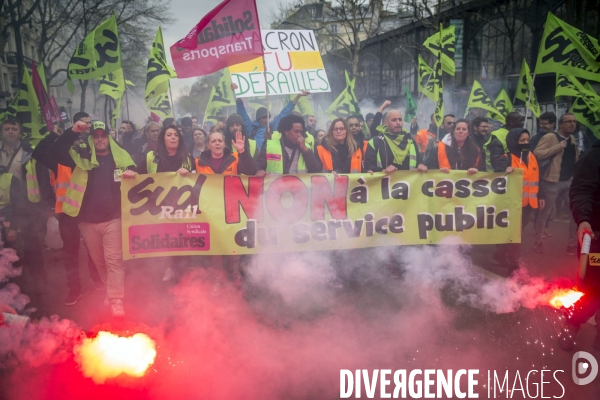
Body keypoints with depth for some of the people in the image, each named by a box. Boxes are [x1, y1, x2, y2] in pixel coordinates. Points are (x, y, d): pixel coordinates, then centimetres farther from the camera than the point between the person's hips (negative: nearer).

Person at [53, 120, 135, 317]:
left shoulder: (121, 158, 4)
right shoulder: (83, 157, 6)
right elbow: (58, 151, -5)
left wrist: (132, 174, -18)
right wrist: (73, 132, -16)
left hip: (112, 218, -3)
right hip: (88, 219, 3)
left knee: (113, 260, -5)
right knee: (99, 261, 15)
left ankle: (116, 301, -4)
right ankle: (106, 292, 33)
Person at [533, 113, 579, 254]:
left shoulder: (572, 139, 12)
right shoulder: (549, 137, -11)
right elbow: (537, 154, -23)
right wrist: (558, 146, -24)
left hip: (570, 181, 6)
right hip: (553, 182, -6)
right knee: (545, 212, 6)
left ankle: (572, 243, 12)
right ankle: (538, 241, 21)